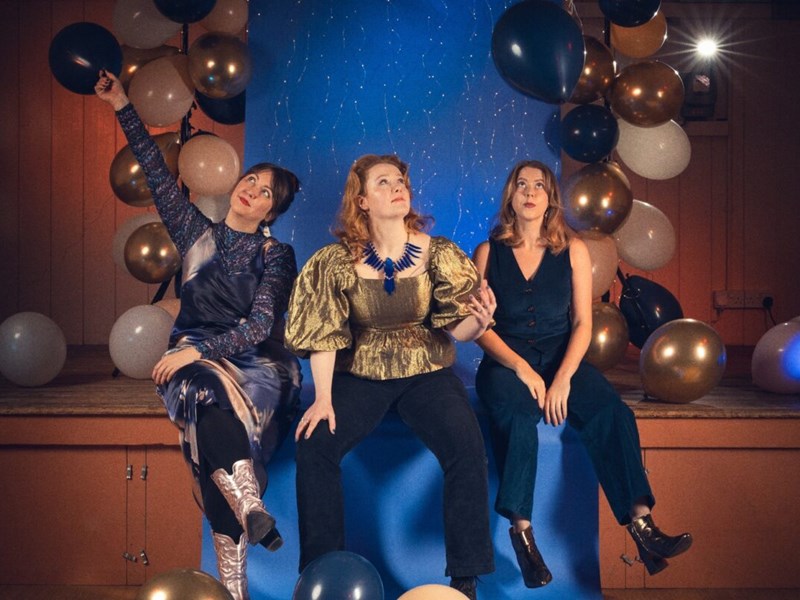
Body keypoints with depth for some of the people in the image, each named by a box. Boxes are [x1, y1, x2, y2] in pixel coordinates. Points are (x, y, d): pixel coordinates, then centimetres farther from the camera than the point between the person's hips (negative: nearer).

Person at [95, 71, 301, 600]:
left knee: (210, 419, -26)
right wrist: (123, 107, 8)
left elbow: (261, 324, -7)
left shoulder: (277, 256, 5)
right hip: (192, 356, 1)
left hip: (255, 362, -1)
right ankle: (252, 509, -42)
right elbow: (159, 175, 11)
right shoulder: (198, 235, 13)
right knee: (209, 396, -33)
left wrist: (201, 349, -18)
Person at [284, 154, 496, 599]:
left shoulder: (437, 253, -3)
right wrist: (323, 399, -14)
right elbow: (324, 332, -5)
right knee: (315, 445, -24)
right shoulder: (338, 260, -4)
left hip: (427, 373, 0)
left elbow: (456, 330, -1)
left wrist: (479, 322, -24)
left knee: (468, 449, -25)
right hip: (361, 376, 0)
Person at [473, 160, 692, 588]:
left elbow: (582, 323, 3)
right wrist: (521, 368, -15)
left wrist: (563, 377, -14)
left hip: (560, 356, 2)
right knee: (517, 416, -35)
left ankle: (641, 525, -30)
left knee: (612, 412, -27)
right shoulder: (488, 252, 7)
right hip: (505, 360, -1)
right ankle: (521, 530, -29)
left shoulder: (572, 250, 10)